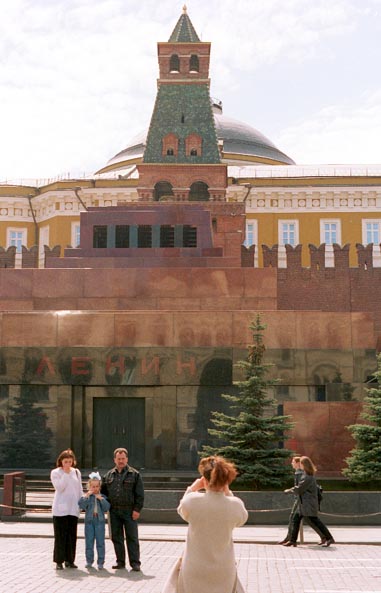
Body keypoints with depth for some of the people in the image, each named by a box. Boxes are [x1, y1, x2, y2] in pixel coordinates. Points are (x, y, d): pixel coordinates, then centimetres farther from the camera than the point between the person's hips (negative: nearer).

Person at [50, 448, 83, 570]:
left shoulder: (76, 472, 11)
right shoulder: (55, 473, -2)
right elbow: (59, 487, -15)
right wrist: (66, 473, -14)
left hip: (73, 509, 4)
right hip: (60, 509, -4)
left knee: (72, 536, 6)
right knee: (60, 536, -1)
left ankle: (69, 560, 15)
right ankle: (59, 561, 5)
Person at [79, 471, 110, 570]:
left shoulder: (102, 497, 5)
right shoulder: (86, 496, 2)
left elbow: (107, 508, -6)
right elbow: (81, 506, -13)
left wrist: (101, 499, -14)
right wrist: (87, 496, -19)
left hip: (100, 521, 0)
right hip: (89, 521, 0)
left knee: (100, 542, 1)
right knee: (89, 542, 7)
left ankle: (100, 562, 6)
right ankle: (89, 561, 18)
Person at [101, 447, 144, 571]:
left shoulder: (134, 474, 2)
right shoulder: (108, 475, 12)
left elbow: (140, 494, -2)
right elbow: (103, 492, 17)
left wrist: (137, 509, -10)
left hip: (129, 511, -4)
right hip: (114, 511, 4)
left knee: (132, 538, -2)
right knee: (116, 537, 9)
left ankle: (135, 563, 2)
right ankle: (120, 561, 19)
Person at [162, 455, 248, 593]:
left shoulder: (192, 500, -16)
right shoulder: (235, 505, -13)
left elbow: (182, 510, 8)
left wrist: (193, 488, 14)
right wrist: (227, 493, 7)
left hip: (194, 571, -1)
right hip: (223, 571, 1)